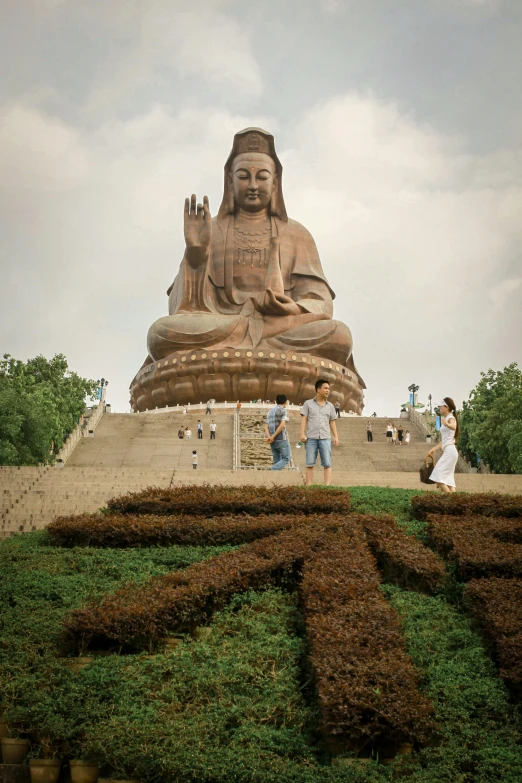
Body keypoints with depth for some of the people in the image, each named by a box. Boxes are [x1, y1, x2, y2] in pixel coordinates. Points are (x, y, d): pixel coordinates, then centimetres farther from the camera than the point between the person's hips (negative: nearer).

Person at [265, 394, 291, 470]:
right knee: (286, 459, 0)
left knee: (277, 462, 10)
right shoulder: (283, 410, -4)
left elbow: (266, 427, 6)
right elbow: (282, 425, -18)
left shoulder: (270, 412, 17)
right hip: (282, 439, -7)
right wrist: (273, 437, -16)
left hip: (273, 441, 7)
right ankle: (271, 472, -19)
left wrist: (269, 437, -9)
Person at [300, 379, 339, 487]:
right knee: (310, 464, -1)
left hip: (325, 438, 2)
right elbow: (304, 419, 3)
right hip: (311, 438, -2)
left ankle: (327, 487, -7)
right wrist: (302, 434, -8)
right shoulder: (308, 403, 7)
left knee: (327, 464, -6)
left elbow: (332, 422, 15)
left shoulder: (330, 406, 14)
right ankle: (308, 487, 0)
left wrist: (336, 437, 6)